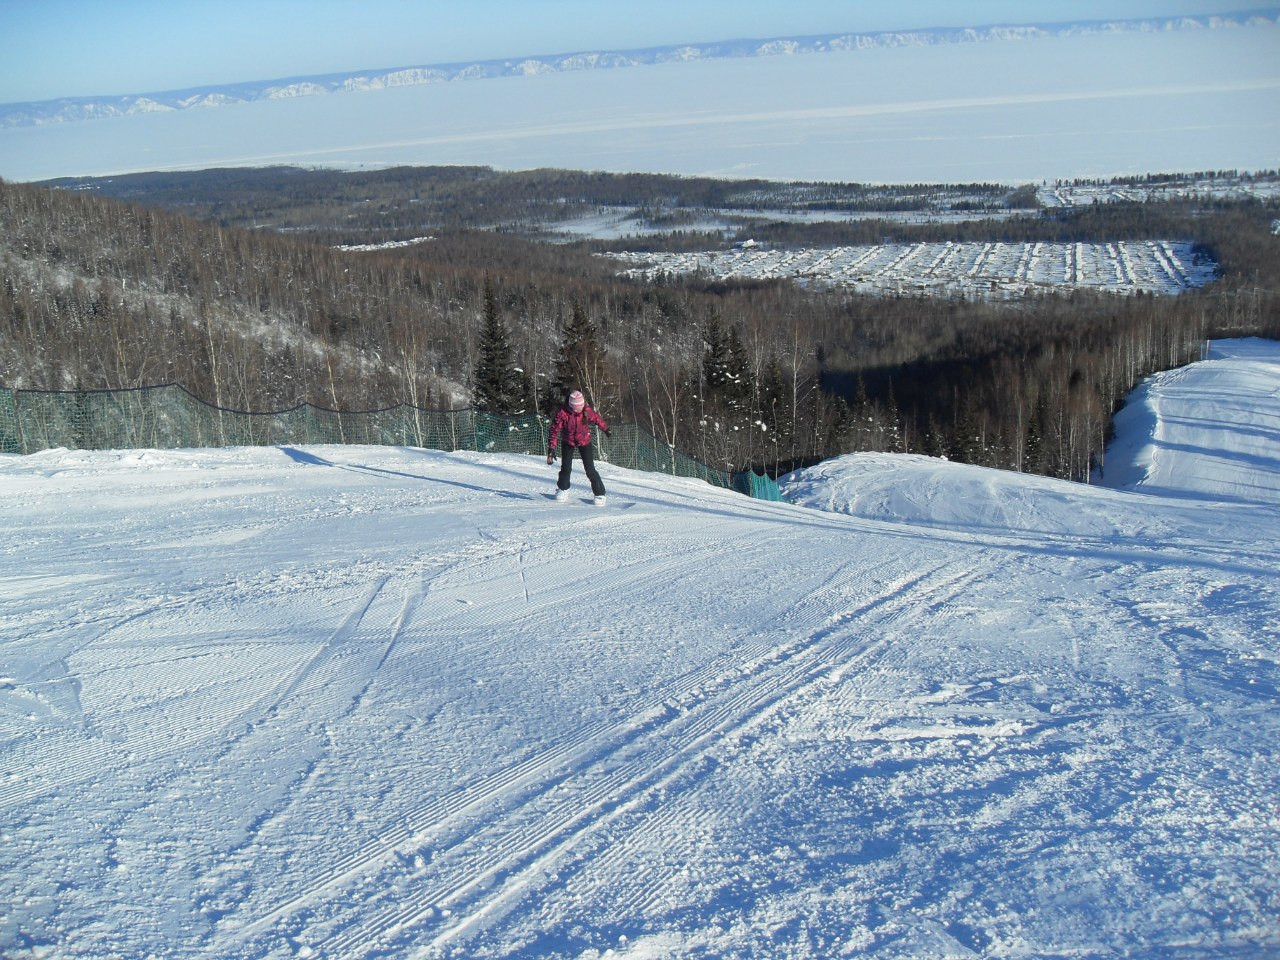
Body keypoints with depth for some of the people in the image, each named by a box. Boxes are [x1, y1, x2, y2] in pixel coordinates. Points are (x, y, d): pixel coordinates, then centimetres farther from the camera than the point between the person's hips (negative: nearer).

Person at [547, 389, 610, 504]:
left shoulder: (587, 411, -21)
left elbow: (597, 419, 0)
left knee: (590, 470, -7)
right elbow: (555, 431, -22)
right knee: (566, 468, -5)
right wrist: (551, 448, -25)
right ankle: (562, 489, 23)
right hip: (568, 442, 0)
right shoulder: (562, 413, -26)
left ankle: (600, 493, 6)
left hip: (584, 441, 0)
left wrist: (606, 429, 18)